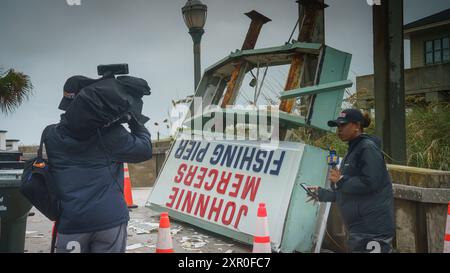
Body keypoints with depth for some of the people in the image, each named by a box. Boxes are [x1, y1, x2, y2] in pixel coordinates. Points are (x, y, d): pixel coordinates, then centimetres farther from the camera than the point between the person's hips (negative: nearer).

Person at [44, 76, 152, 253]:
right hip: (109, 219, -2)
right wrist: (134, 120, 16)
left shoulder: (51, 135, 3)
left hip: (70, 222, 3)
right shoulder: (109, 132, -7)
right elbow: (145, 150, 3)